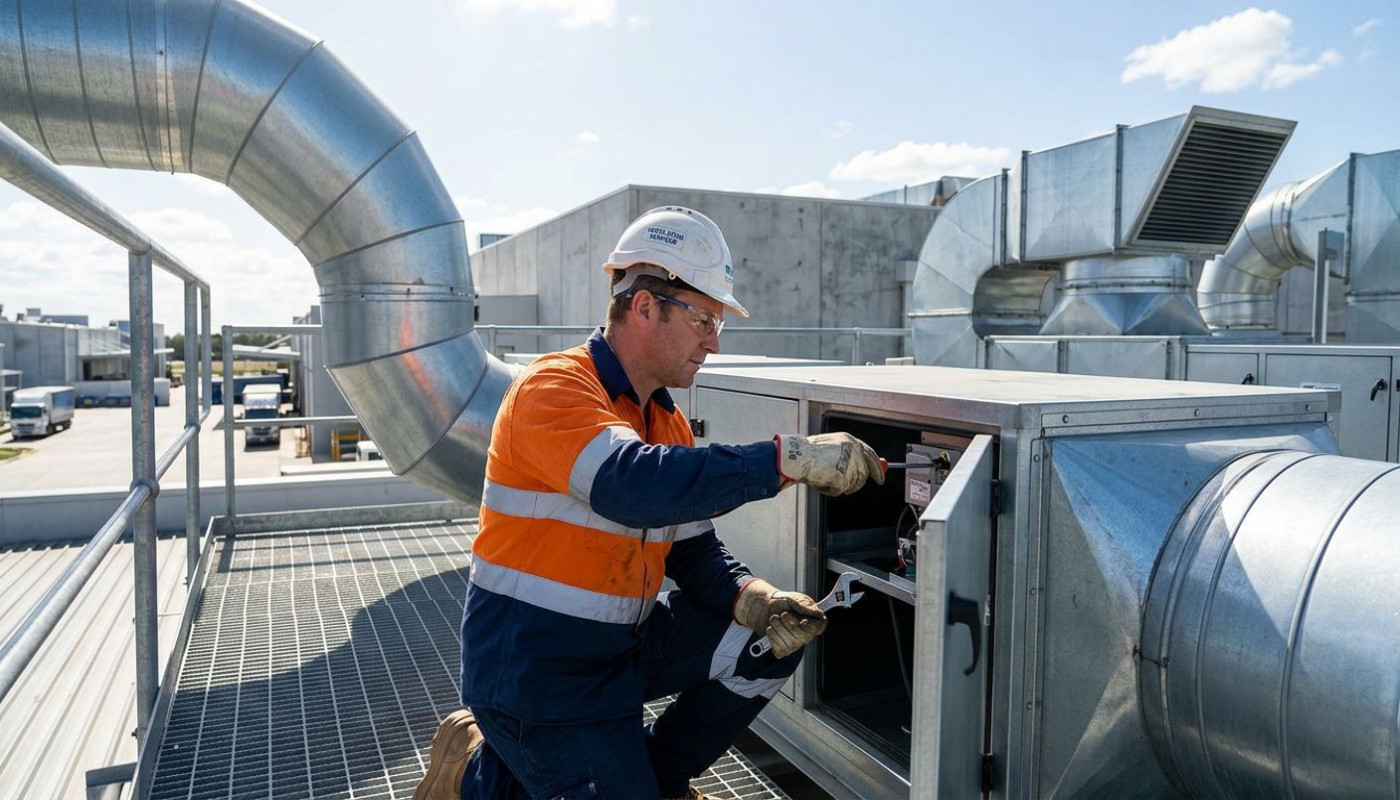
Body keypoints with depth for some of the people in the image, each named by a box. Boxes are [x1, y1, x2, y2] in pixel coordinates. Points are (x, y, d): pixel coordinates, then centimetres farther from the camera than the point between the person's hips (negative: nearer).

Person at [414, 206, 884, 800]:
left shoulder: (669, 422, 7)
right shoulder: (553, 389, -20)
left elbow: (693, 551, 6)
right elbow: (634, 486, -39)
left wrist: (758, 600, -14)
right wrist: (787, 458, -37)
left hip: (624, 646, 8)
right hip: (532, 672, -8)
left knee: (775, 638, 0)